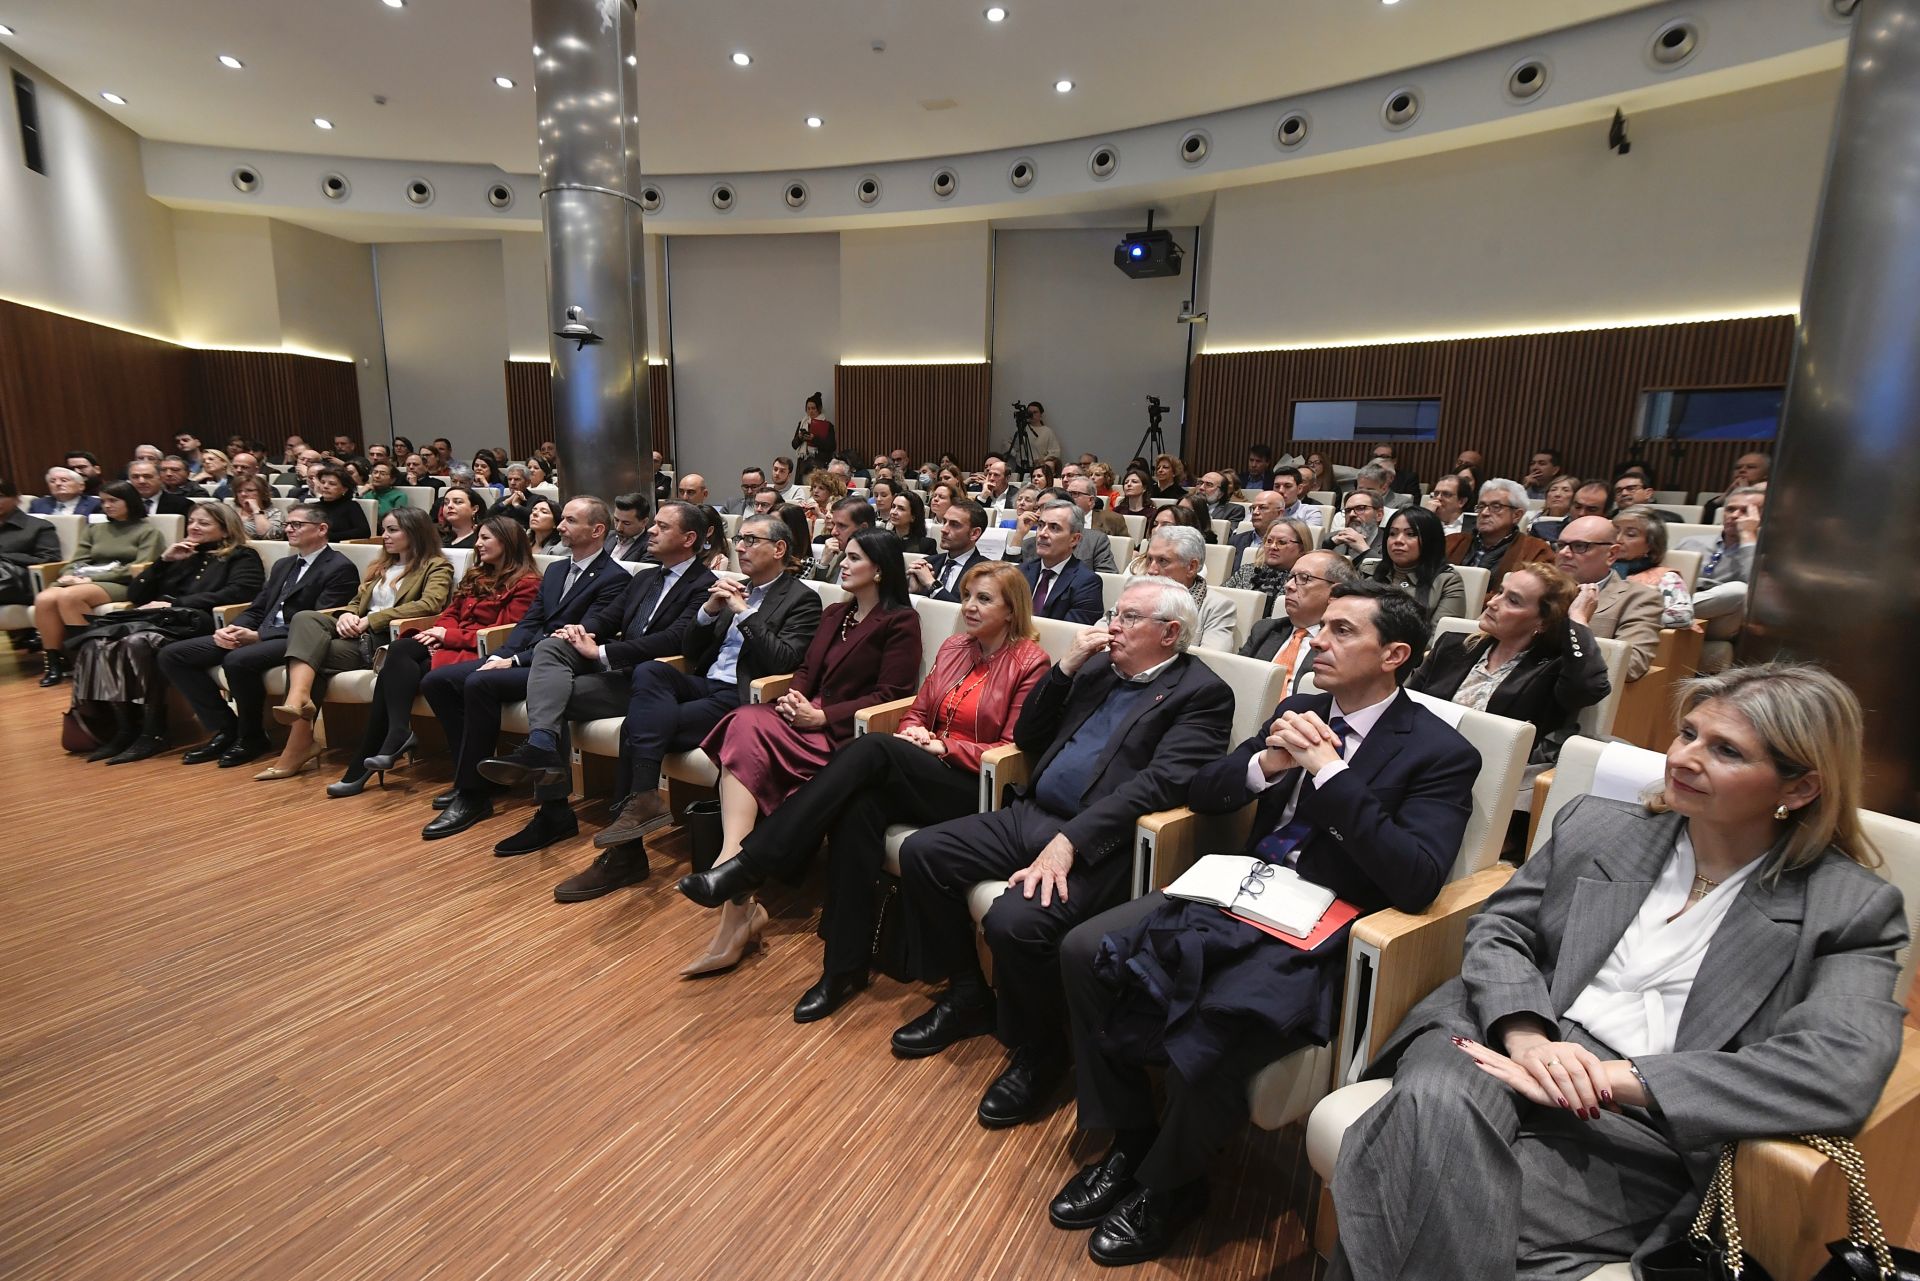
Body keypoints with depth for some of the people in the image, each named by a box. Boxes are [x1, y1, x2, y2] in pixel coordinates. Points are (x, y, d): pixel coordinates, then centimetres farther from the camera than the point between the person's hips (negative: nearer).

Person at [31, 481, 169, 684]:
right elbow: (77, 561, 18)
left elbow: (140, 569, -7)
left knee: (68, 596, -34)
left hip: (122, 585, -5)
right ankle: (53, 661, -18)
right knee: (44, 599, -27)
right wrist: (70, 575, -8)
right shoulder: (93, 528, 24)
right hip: (88, 581, 5)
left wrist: (92, 578, -13)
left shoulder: (148, 530, 5)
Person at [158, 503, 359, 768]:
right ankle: (225, 729, 0)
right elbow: (256, 609, 20)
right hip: (259, 635, 9)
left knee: (238, 660, -35)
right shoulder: (283, 565, 24)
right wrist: (230, 629, -3)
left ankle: (251, 736, -11)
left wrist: (257, 636, -18)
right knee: (172, 655, -3)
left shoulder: (340, 569, -5)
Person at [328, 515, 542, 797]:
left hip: (476, 654, -7)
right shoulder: (476, 575, 24)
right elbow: (451, 612, 20)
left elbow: (505, 633, -11)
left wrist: (448, 635, -13)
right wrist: (439, 632, -4)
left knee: (395, 671, -22)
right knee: (399, 650, -23)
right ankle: (397, 734, -29)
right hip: (449, 644, 7)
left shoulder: (526, 583, -3)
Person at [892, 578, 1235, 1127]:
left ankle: (1039, 1051, 2)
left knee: (1016, 921, -30)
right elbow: (1027, 738, 17)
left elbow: (1159, 782, -18)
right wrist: (1067, 666, 3)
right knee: (920, 852, -3)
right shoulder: (1099, 666, 16)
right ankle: (967, 997, 16)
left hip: (1097, 841, -8)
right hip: (1031, 814, 8)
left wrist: (1068, 842, -26)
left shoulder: (1202, 694, -4)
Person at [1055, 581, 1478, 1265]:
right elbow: (1201, 793, 12)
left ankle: (1164, 1189, 5)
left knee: (1208, 1044, -30)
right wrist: (1266, 762, -9)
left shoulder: (1441, 753, -6)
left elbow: (1417, 882, -20)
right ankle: (1129, 1143, 9)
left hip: (1316, 938, -6)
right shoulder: (1300, 711, 11)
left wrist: (1329, 770, -22)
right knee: (1083, 951, -11)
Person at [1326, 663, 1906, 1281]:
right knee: (1435, 1105, -35)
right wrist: (1526, 1036, -11)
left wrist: (1608, 1078, -19)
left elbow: (1843, 1071, -11)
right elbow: (1498, 929, 12)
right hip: (1502, 1044, 3)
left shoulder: (1852, 908, 6)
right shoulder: (1596, 825, 15)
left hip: (1641, 1124, -2)